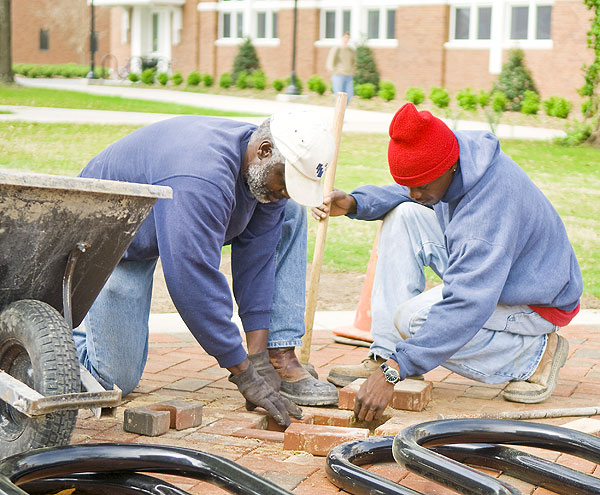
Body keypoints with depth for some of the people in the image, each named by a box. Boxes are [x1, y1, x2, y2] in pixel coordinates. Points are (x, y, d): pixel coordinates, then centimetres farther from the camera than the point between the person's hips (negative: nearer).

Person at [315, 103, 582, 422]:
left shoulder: (493, 206, -38)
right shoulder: (452, 151, -13)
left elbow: (467, 306, -40)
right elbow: (405, 194, 9)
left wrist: (394, 370, -43)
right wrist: (355, 202, -13)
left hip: (538, 302, -9)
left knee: (414, 318, -26)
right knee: (401, 215, -7)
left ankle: (534, 354, -8)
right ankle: (386, 354, -8)